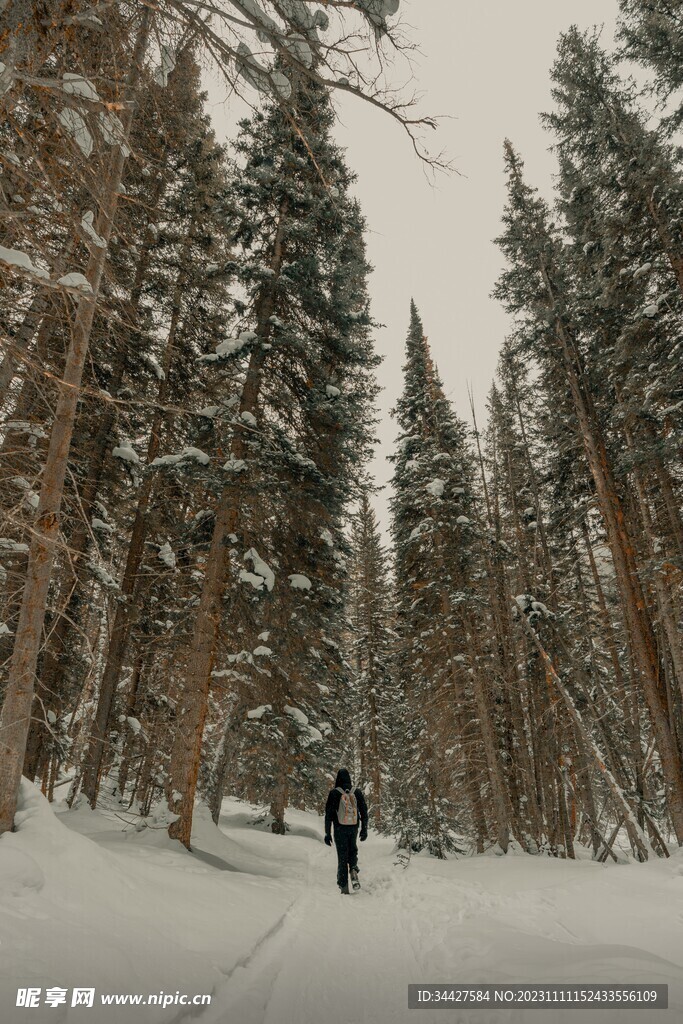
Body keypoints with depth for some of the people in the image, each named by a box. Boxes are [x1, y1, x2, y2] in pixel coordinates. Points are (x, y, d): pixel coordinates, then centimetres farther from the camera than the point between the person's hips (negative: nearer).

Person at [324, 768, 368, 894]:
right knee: (352, 850, 25)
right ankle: (353, 870, 0)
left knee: (342, 856, 9)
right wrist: (364, 829, 11)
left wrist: (327, 833, -2)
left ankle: (344, 887, 9)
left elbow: (329, 814, -8)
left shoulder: (334, 793, -8)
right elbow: (364, 811, 2)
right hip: (354, 828, 2)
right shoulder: (357, 792, -1)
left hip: (340, 829, -2)